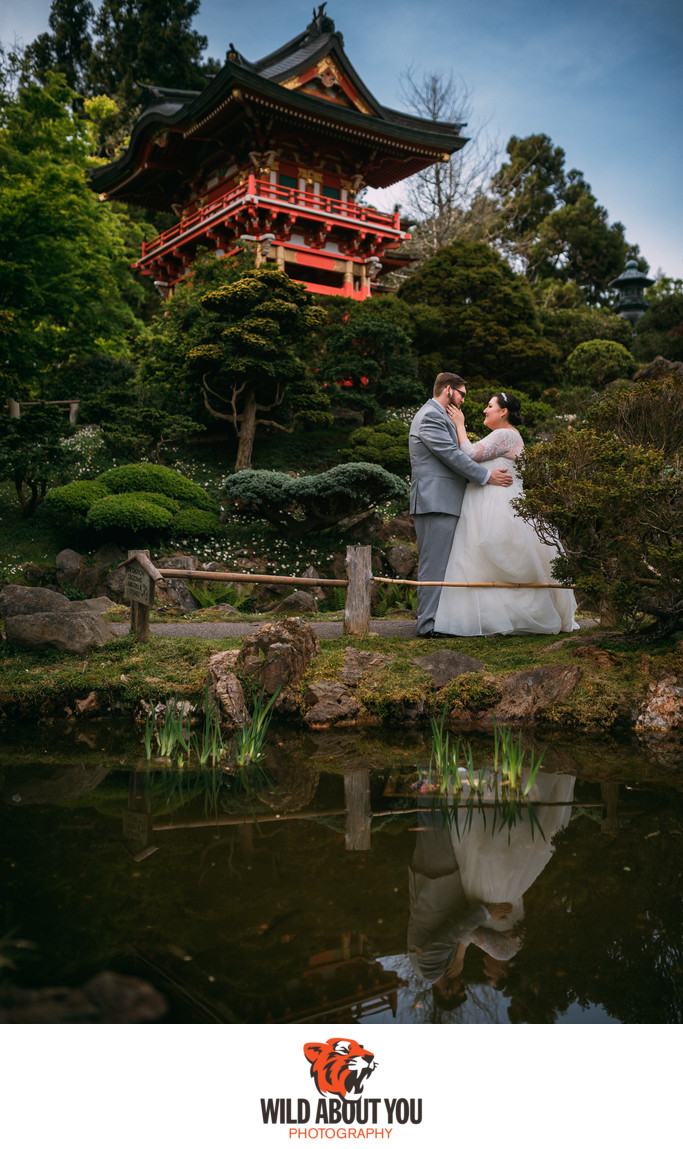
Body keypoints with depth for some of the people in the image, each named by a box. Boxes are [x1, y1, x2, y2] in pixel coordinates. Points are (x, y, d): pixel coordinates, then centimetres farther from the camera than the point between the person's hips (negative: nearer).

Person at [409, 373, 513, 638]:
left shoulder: (436, 416, 25)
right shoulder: (431, 416, -10)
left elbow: (452, 456, 28)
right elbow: (453, 455, -16)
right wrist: (487, 476, -12)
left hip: (442, 502, 11)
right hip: (436, 502, -11)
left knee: (437, 564, 11)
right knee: (434, 565, -10)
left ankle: (431, 621, 15)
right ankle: (428, 625, -9)